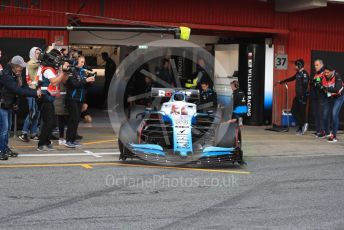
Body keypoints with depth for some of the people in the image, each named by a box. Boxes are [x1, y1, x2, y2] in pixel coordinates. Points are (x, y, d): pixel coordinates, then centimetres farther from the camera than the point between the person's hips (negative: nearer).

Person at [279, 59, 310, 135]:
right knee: (294, 110, 8)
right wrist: (281, 82, 39)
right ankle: (301, 127, 10)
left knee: (301, 112, -6)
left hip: (302, 96, -10)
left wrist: (302, 97, -24)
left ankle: (302, 126, 1)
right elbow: (292, 78, 31)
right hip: (298, 96, 10)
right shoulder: (298, 73, 14)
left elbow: (305, 85, -20)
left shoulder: (304, 74, -14)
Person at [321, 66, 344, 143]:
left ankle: (334, 135, -13)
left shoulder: (337, 76, -27)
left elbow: (337, 89, -36)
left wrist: (327, 88, -32)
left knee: (334, 114, -19)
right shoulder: (323, 77, -12)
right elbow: (323, 88, 1)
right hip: (329, 97, 6)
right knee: (325, 114, 11)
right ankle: (326, 131, 37)